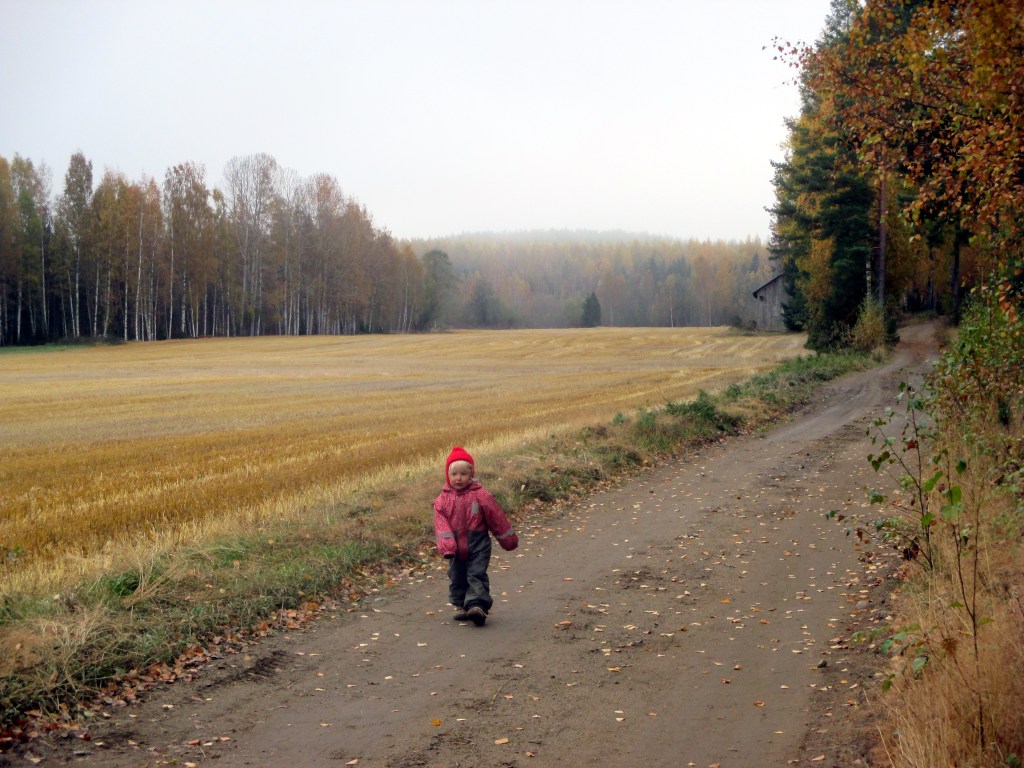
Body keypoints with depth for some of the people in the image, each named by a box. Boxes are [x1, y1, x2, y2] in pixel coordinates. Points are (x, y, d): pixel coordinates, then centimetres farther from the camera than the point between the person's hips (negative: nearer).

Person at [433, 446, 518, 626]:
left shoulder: (480, 495, -7)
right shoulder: (443, 499, -1)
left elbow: (496, 517, -1)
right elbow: (441, 523, -8)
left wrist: (509, 539, 5)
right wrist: (446, 545, -22)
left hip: (478, 545, -3)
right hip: (456, 548, 4)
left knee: (477, 574, -9)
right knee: (457, 577, 13)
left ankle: (477, 604, -15)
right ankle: (460, 605, 27)